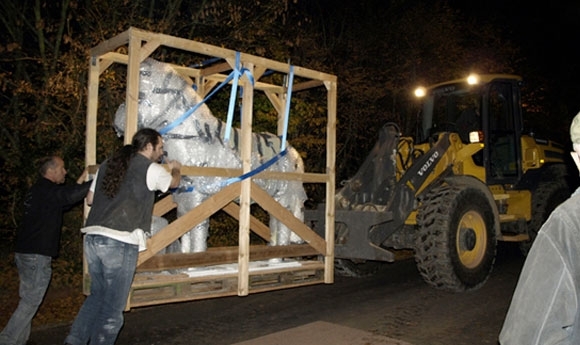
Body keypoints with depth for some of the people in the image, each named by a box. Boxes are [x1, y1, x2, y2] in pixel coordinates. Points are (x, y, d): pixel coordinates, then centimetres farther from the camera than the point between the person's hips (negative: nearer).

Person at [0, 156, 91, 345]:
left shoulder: (38, 190, 17)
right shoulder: (47, 190, -13)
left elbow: (63, 203, 23)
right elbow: (72, 195, -28)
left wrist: (79, 183, 16)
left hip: (24, 252, 10)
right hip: (37, 255, -10)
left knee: (27, 299, 15)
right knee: (31, 302, -3)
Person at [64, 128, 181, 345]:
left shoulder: (108, 164, 16)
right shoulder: (151, 169, -1)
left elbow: (90, 198, 25)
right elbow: (174, 182, 20)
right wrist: (176, 169, 41)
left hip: (93, 238, 7)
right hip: (120, 243, -7)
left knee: (97, 295, 23)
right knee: (113, 307, 3)